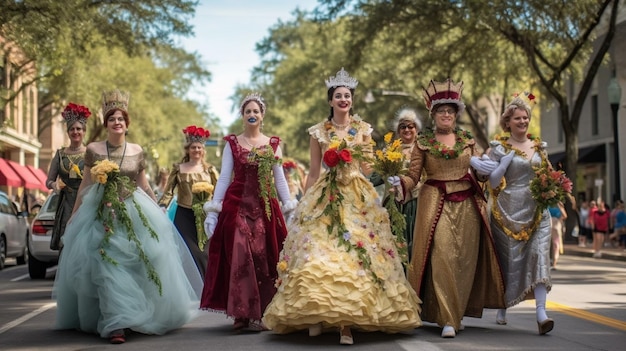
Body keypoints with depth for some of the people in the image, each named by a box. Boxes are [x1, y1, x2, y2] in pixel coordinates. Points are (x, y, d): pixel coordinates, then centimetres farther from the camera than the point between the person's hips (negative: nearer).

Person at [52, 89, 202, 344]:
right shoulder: (93, 150, 1)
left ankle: (137, 317, 21)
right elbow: (85, 184, 8)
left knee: (137, 264, 3)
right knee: (109, 267, -10)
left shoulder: (137, 151, 5)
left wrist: (158, 212, 15)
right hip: (103, 215, -2)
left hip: (134, 213, 2)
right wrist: (74, 215, 9)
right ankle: (117, 323, -11)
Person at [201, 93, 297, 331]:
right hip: (237, 206, -1)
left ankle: (260, 313, 4)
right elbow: (224, 177, 4)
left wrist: (290, 209, 4)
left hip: (265, 207, 1)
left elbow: (280, 178, 10)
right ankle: (241, 313, -1)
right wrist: (213, 210, -2)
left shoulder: (273, 144, 9)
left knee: (264, 258, -2)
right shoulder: (232, 143, 6)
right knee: (239, 257, -7)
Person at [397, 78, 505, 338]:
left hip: (467, 205, 3)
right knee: (442, 257, -13)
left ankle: (457, 313, 15)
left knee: (464, 259, 2)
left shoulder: (467, 140, 12)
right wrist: (400, 183, -18)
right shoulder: (423, 141, 5)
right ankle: (447, 320, -13)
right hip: (436, 204, -3)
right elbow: (413, 176, 0)